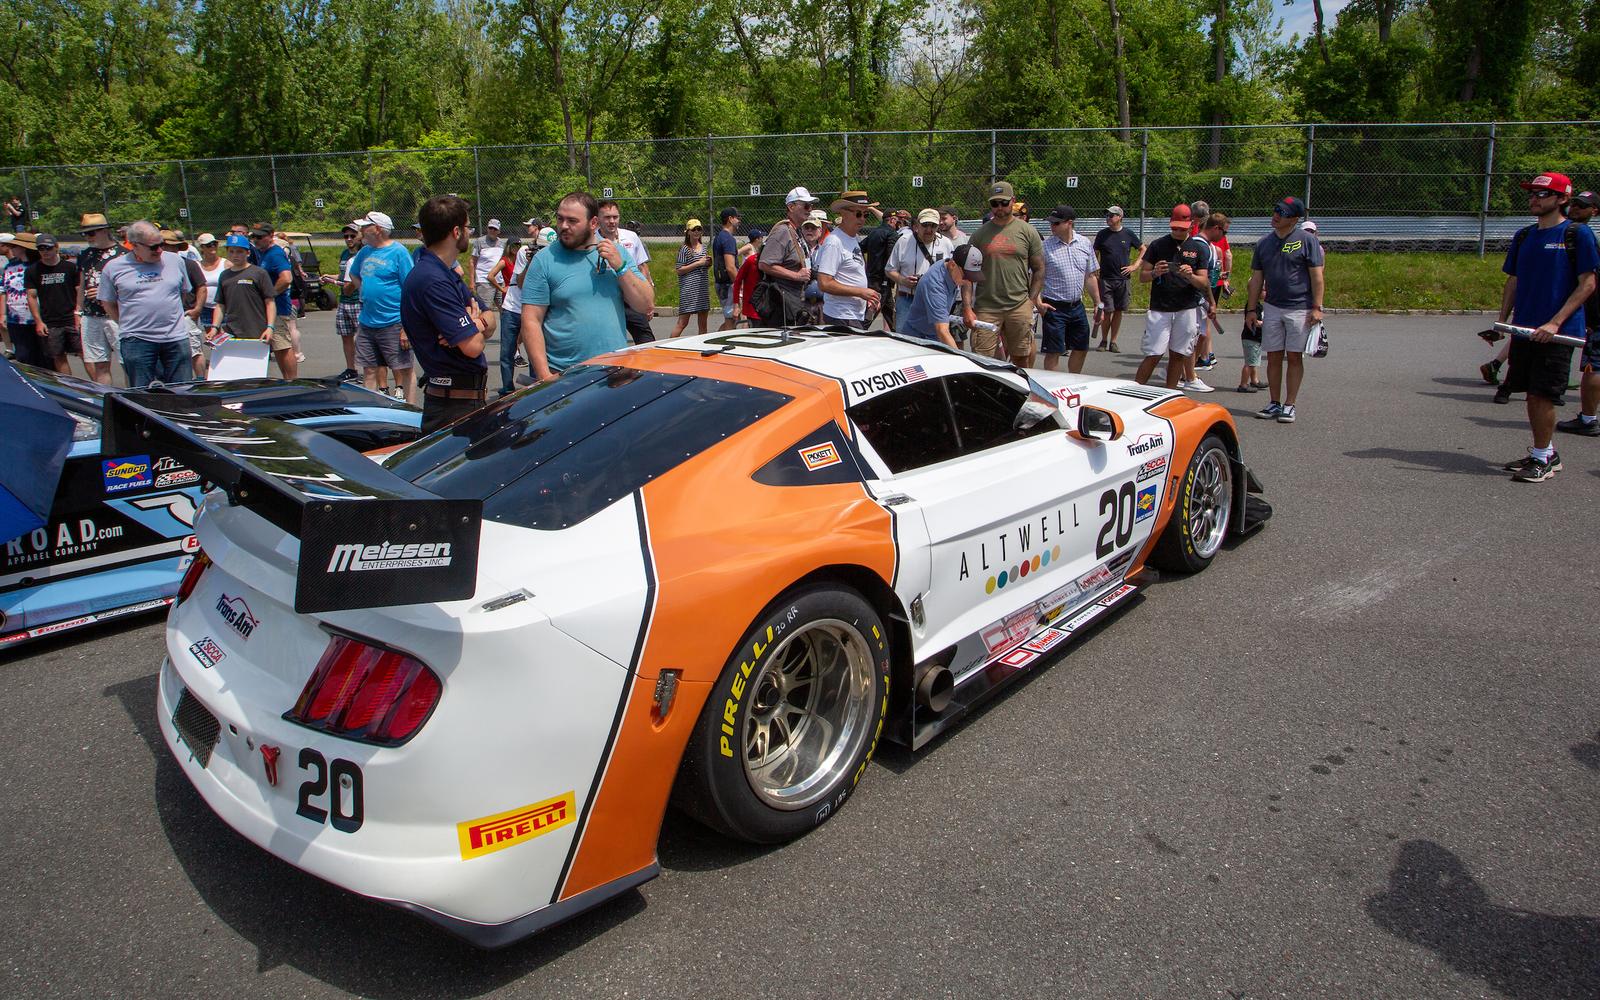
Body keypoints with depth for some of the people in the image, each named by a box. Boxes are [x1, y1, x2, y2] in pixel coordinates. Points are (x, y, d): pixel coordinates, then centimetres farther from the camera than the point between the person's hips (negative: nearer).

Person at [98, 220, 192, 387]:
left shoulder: (175, 261, 7)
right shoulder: (113, 268, 2)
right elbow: (108, 303, 10)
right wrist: (129, 325, 6)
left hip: (176, 338, 2)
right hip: (137, 341, -2)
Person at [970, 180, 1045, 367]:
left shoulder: (1027, 231, 6)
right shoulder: (980, 234, 7)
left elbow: (1039, 269, 8)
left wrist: (1031, 301, -1)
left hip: (1019, 306, 0)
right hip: (986, 307, 0)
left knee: (1021, 358, 7)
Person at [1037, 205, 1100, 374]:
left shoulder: (1085, 243, 6)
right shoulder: (1045, 246, -8)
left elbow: (1090, 277, 13)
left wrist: (1097, 303, 13)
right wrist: (1038, 302, -21)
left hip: (1077, 307, 5)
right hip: (1054, 308, -5)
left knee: (1081, 349, 14)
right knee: (1053, 352, -3)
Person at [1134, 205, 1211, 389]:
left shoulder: (1198, 248, 7)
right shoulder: (1158, 245, 5)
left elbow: (1204, 283, 4)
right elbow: (1142, 276, 5)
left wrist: (1190, 276, -17)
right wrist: (1155, 273, -17)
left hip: (1186, 310, 2)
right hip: (1159, 310, -2)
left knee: (1178, 355, 6)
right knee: (1154, 355, -8)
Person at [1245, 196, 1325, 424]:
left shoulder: (1307, 240, -4)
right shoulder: (1265, 243, 9)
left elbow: (1316, 275, -6)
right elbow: (1256, 278, 12)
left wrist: (1316, 307, -12)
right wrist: (1251, 309, 9)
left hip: (1300, 309, -4)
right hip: (1271, 308, 4)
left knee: (1294, 357, 0)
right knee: (1273, 357, 6)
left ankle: (1289, 405, 5)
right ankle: (1275, 403, 15)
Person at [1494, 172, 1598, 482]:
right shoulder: (1524, 237, 13)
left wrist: (1554, 323, -17)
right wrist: (1501, 322, 8)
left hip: (1557, 333, -6)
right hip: (1524, 329, 6)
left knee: (1543, 395, -7)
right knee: (1531, 394, 9)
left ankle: (1542, 460, 4)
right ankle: (1546, 453, 23)